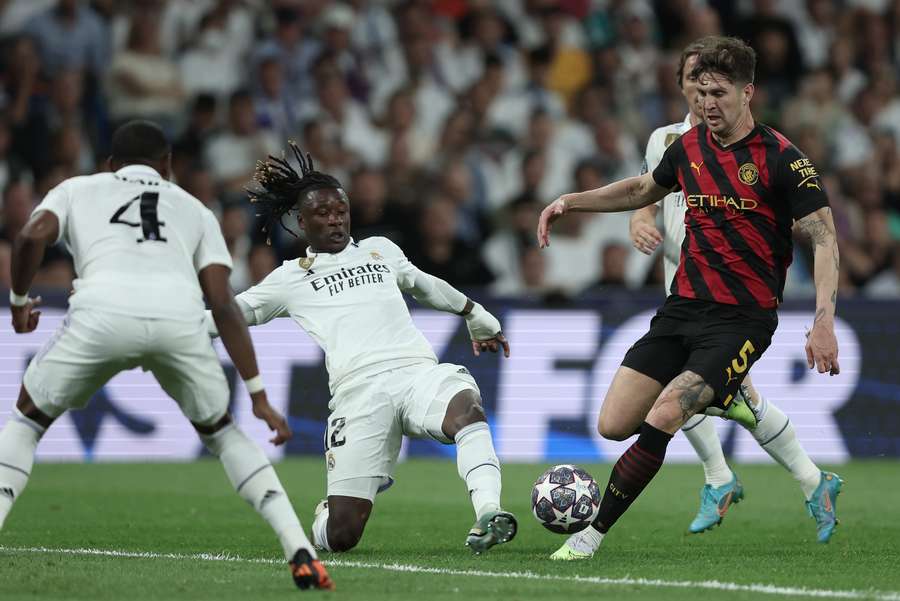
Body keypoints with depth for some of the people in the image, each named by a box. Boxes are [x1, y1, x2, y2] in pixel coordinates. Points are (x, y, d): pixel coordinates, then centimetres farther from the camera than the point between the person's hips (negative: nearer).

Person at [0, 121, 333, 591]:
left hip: (103, 313, -2)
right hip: (179, 318, 2)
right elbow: (224, 306, 21)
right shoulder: (194, 210, 33)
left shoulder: (77, 189, 31)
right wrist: (258, 396, 20)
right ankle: (301, 554, 12)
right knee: (220, 430, 27)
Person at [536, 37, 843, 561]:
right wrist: (571, 201, 19)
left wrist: (824, 322, -25)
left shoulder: (781, 159, -12)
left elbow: (824, 238, -15)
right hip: (683, 306, 7)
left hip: (743, 317, -7)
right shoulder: (689, 148, 7)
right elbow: (644, 189, 28)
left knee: (660, 421, -22)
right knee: (614, 425, -2)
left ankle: (593, 535, -8)